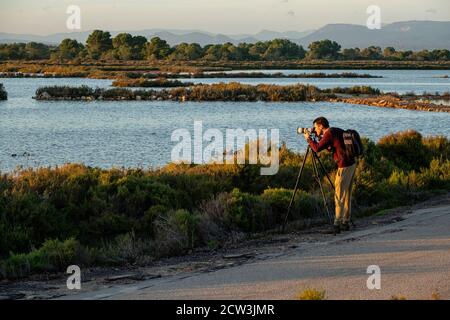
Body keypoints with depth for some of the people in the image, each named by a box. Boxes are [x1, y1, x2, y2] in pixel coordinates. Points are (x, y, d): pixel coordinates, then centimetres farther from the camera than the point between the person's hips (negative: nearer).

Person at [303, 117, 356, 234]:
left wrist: (309, 139, 0)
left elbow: (317, 148, -15)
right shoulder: (337, 131, 15)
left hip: (344, 166, -9)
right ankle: (346, 223, 16)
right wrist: (320, 138, 16)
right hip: (351, 164, 9)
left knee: (339, 196, -7)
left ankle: (337, 224, -9)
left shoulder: (329, 134, -11)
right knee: (346, 194, 13)